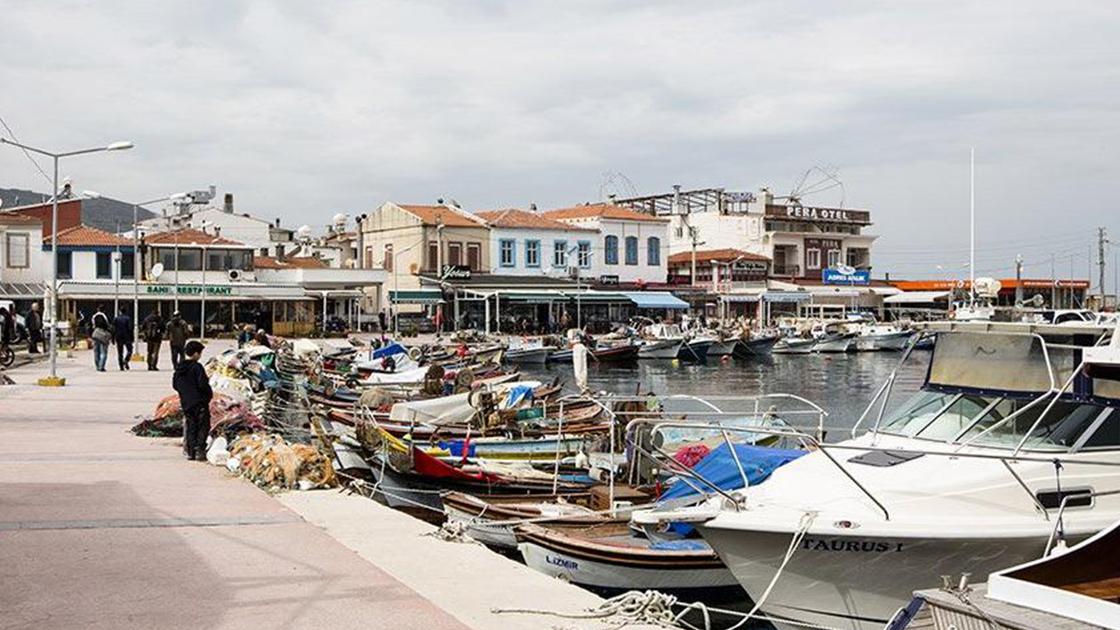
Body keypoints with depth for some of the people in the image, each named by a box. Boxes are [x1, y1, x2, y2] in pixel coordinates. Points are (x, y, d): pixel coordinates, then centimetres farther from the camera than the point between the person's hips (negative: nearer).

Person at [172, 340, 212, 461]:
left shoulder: (179, 368, 7)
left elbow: (174, 384, 13)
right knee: (203, 427, 0)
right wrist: (209, 393, -2)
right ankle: (199, 451, -7)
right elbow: (202, 384, -19)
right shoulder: (197, 367, -15)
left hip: (185, 402, 7)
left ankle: (190, 452, 12)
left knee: (191, 428, 13)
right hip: (199, 402, -7)